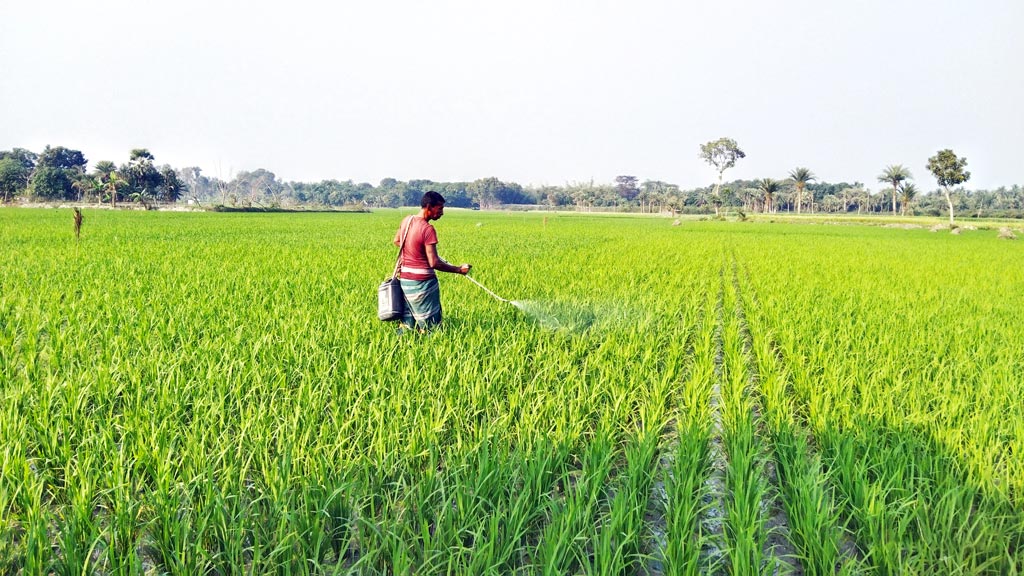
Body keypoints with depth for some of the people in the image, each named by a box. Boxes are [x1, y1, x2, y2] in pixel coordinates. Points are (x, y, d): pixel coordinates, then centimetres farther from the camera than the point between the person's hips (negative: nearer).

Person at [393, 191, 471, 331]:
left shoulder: (407, 220, 5)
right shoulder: (428, 229, -19)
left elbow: (396, 241, 23)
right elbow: (434, 263, -21)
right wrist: (459, 270, -12)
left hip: (404, 279, 8)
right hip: (422, 282, -8)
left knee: (407, 324, 14)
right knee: (428, 327, 1)